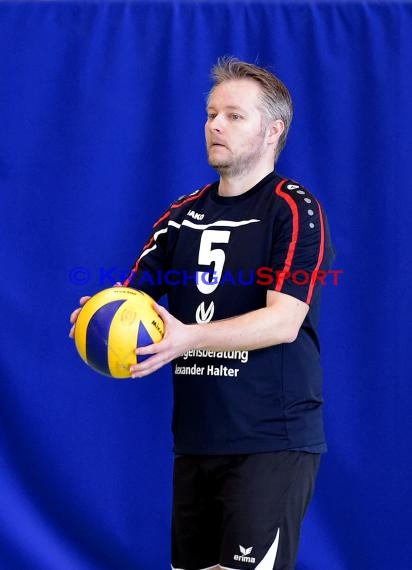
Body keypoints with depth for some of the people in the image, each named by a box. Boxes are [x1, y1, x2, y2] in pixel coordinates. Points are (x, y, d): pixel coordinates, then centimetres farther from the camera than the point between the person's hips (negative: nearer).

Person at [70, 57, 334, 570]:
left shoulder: (294, 210, -6)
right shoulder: (182, 215, 15)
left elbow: (284, 321, -17)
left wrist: (188, 336, -29)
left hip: (271, 442, -7)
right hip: (195, 440, 7)